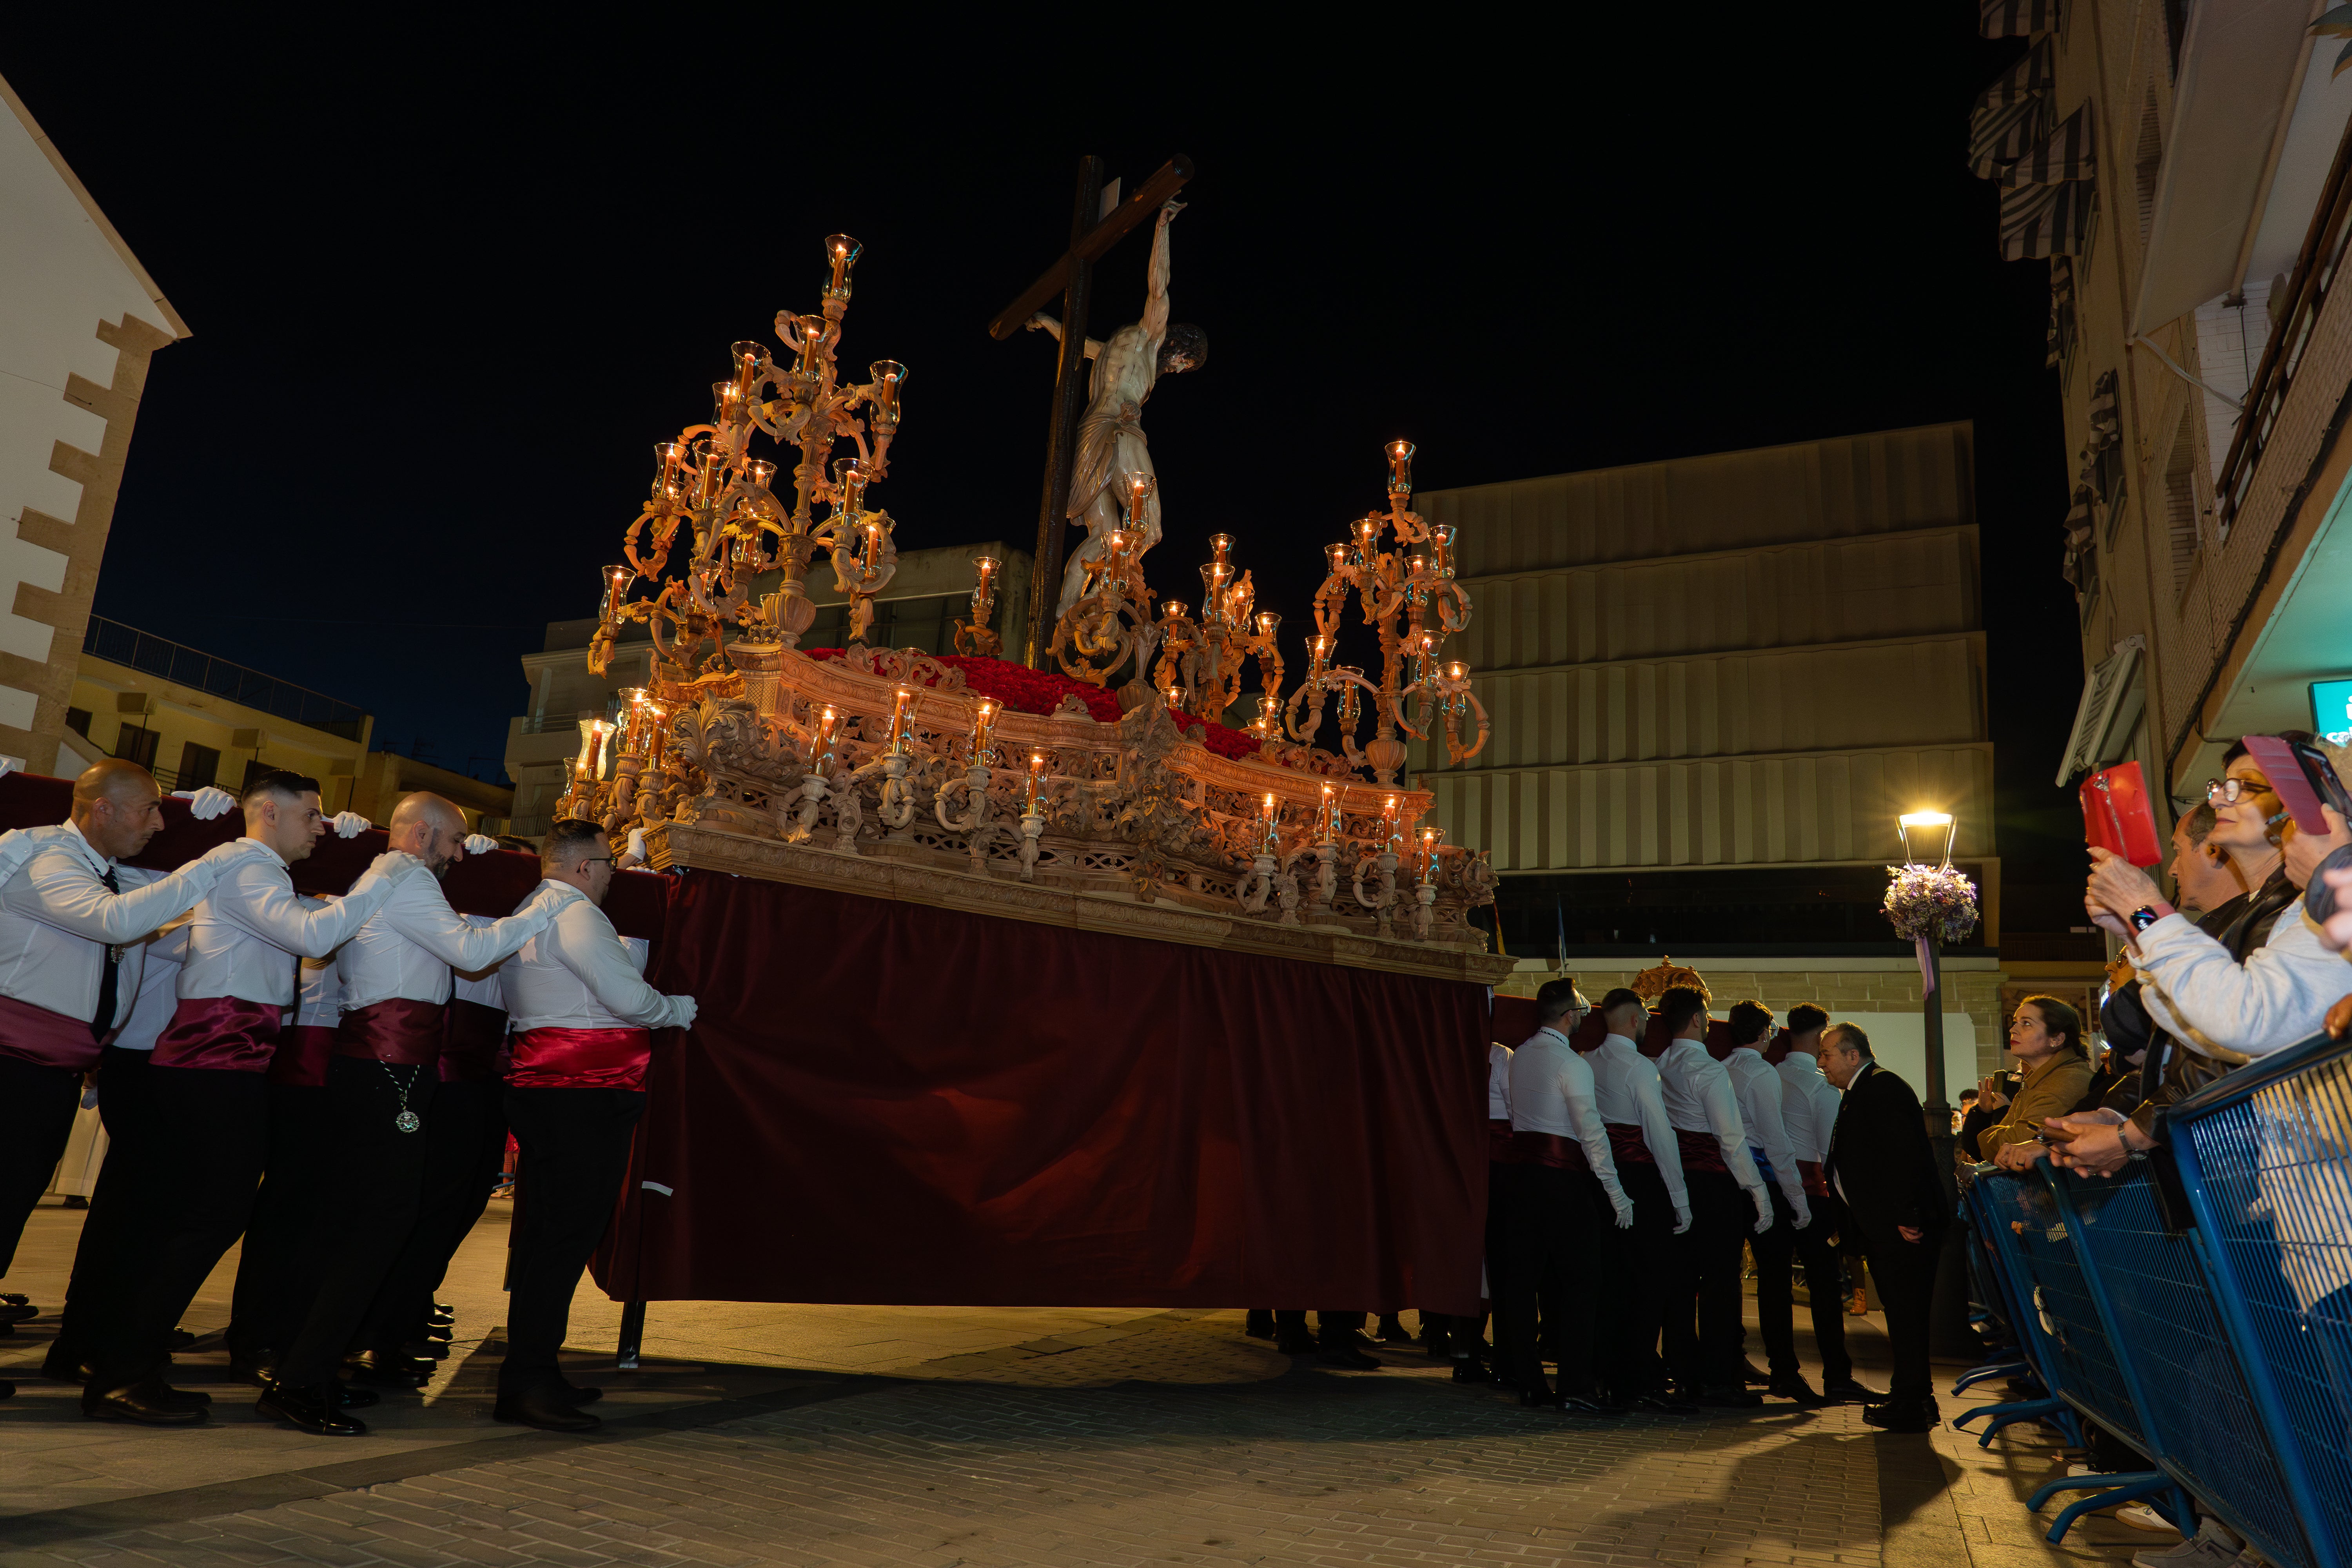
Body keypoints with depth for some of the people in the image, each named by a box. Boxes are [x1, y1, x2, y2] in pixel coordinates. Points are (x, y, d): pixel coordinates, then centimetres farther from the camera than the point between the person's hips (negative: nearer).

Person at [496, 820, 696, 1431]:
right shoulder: (576, 914, -11)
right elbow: (630, 997, -17)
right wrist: (680, 1008, 1)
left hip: (538, 1087, 11)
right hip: (584, 1097, -11)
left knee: (544, 1234, 14)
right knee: (568, 1236, -8)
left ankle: (532, 1374, 22)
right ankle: (527, 1384, -6)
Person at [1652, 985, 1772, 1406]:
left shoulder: (1660, 1067, 8)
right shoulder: (1709, 1071, -14)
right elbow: (1732, 1140, -15)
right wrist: (1759, 1193, -9)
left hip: (1675, 1178, 7)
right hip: (1714, 1182, -7)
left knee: (1681, 1277, 11)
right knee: (1721, 1279, 0)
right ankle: (1718, 1380, 3)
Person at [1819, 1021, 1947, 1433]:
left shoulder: (1882, 1087, -13)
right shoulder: (1858, 1093, 20)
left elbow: (1906, 1153, -22)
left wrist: (1907, 1215, -26)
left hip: (1902, 1227, -11)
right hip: (1883, 1225, 11)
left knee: (1905, 1312, -5)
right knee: (1901, 1310, 15)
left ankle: (1911, 1406, 0)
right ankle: (1913, 1397, 24)